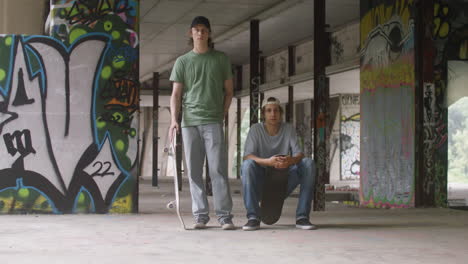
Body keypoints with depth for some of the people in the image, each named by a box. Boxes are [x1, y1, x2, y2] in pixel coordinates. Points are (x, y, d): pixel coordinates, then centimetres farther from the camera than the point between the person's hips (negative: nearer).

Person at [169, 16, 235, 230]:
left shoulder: (221, 59, 11)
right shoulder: (182, 61, 11)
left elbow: (228, 91, 14)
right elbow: (176, 94, 7)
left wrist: (222, 114, 2)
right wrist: (174, 120, -7)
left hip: (213, 122, -1)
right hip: (189, 123, 2)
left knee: (218, 169, -7)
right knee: (194, 171, 2)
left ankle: (224, 216, -7)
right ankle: (200, 215, 7)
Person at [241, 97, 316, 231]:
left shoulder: (288, 129, 1)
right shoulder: (256, 129, -4)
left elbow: (299, 154, -9)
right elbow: (247, 155, -17)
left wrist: (291, 160, -35)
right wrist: (268, 161, -36)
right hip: (261, 182, -2)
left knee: (308, 163, -20)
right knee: (247, 164, -31)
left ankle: (302, 217, -19)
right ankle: (253, 217, -25)